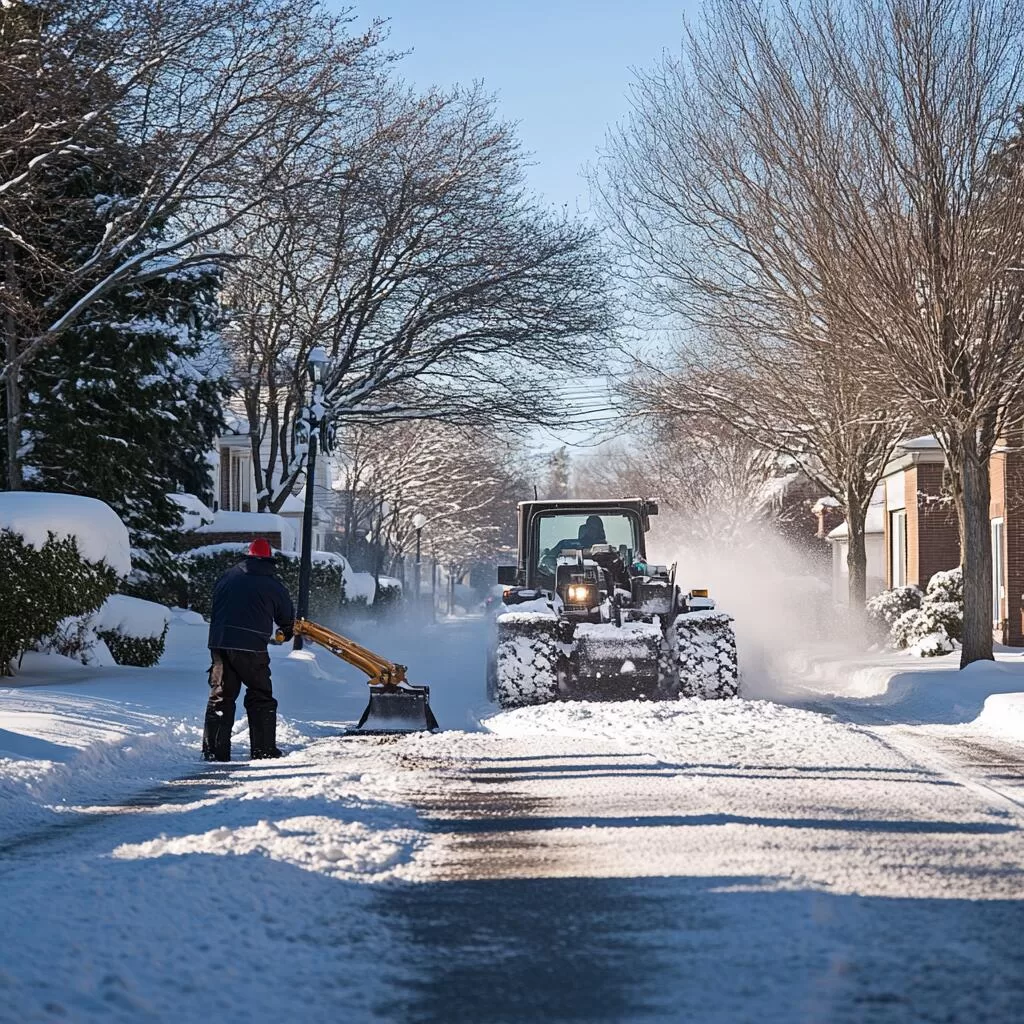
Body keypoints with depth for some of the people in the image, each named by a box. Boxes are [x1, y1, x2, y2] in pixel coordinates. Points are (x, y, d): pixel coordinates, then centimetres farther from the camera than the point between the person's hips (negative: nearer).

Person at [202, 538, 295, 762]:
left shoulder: (227, 578, 12)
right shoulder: (273, 585, 1)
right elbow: (287, 618, 12)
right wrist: (287, 631, 36)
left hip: (219, 644, 4)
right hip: (251, 647, -4)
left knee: (220, 697, 11)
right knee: (260, 698, 8)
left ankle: (214, 750, 7)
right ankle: (263, 749, 6)